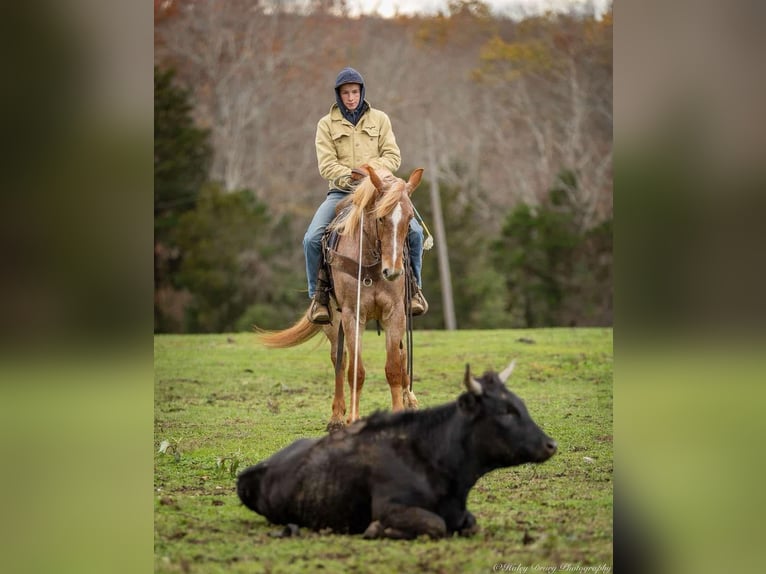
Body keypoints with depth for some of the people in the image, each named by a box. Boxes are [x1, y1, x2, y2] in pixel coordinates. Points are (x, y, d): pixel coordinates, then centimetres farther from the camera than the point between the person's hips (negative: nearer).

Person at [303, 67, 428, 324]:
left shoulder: (379, 119, 9)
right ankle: (319, 294, -4)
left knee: (414, 231, -18)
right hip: (341, 192, -1)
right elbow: (326, 164, -4)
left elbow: (393, 156, 1)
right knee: (312, 239, -22)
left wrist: (373, 169, -18)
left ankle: (413, 286, 3)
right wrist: (348, 177, -21)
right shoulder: (326, 124, 5)